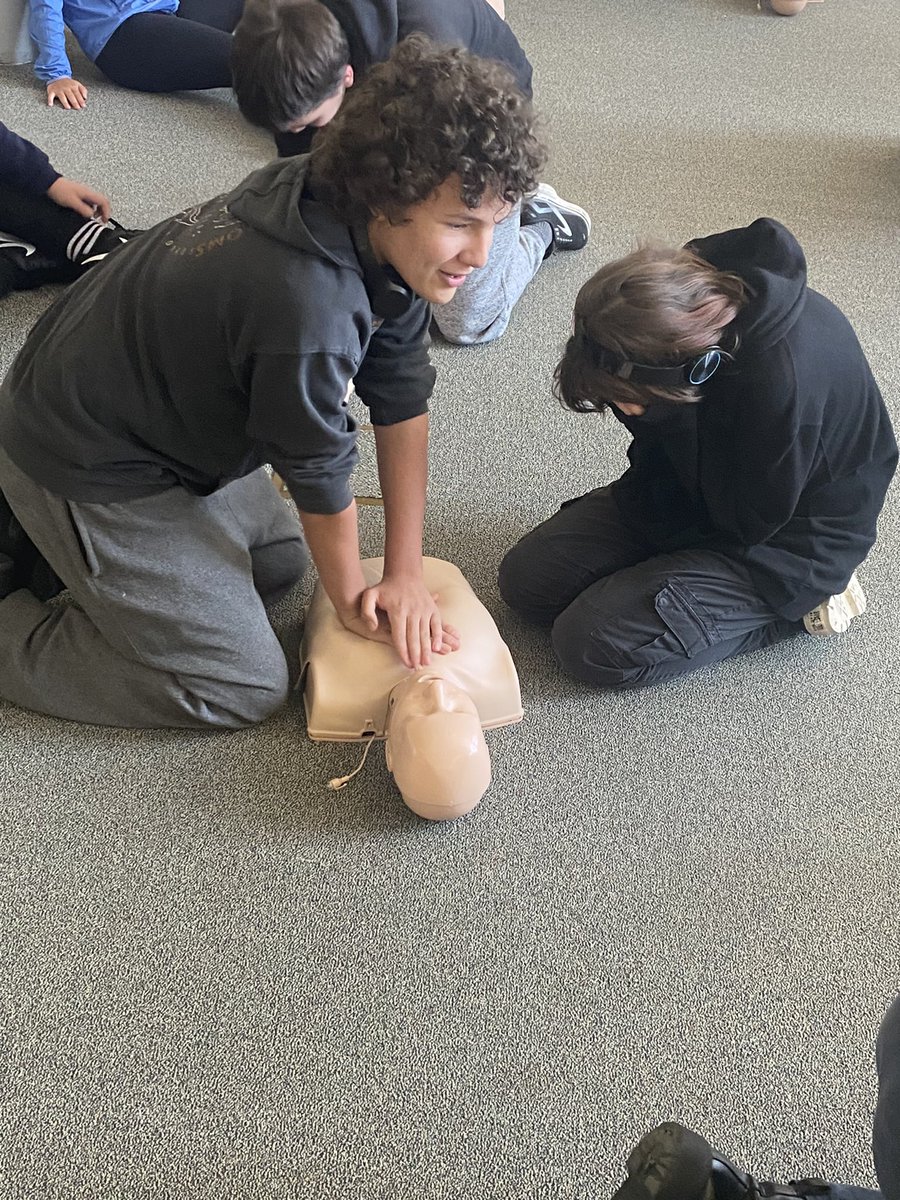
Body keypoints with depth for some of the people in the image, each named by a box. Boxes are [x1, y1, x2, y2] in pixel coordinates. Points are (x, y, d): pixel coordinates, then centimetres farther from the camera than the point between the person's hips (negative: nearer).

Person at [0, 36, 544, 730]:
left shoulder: (383, 235, -10)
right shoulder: (310, 306, -37)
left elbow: (402, 400, -5)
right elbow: (320, 473, -21)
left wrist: (406, 573, -3)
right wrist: (351, 600, -2)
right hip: (86, 468, -8)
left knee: (279, 562, 23)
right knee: (245, 690, -4)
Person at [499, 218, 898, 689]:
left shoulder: (782, 384, -40)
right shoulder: (696, 280, -19)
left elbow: (745, 526, -24)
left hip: (785, 539, -7)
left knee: (591, 645, -17)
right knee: (525, 576, -1)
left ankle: (793, 604, -1)